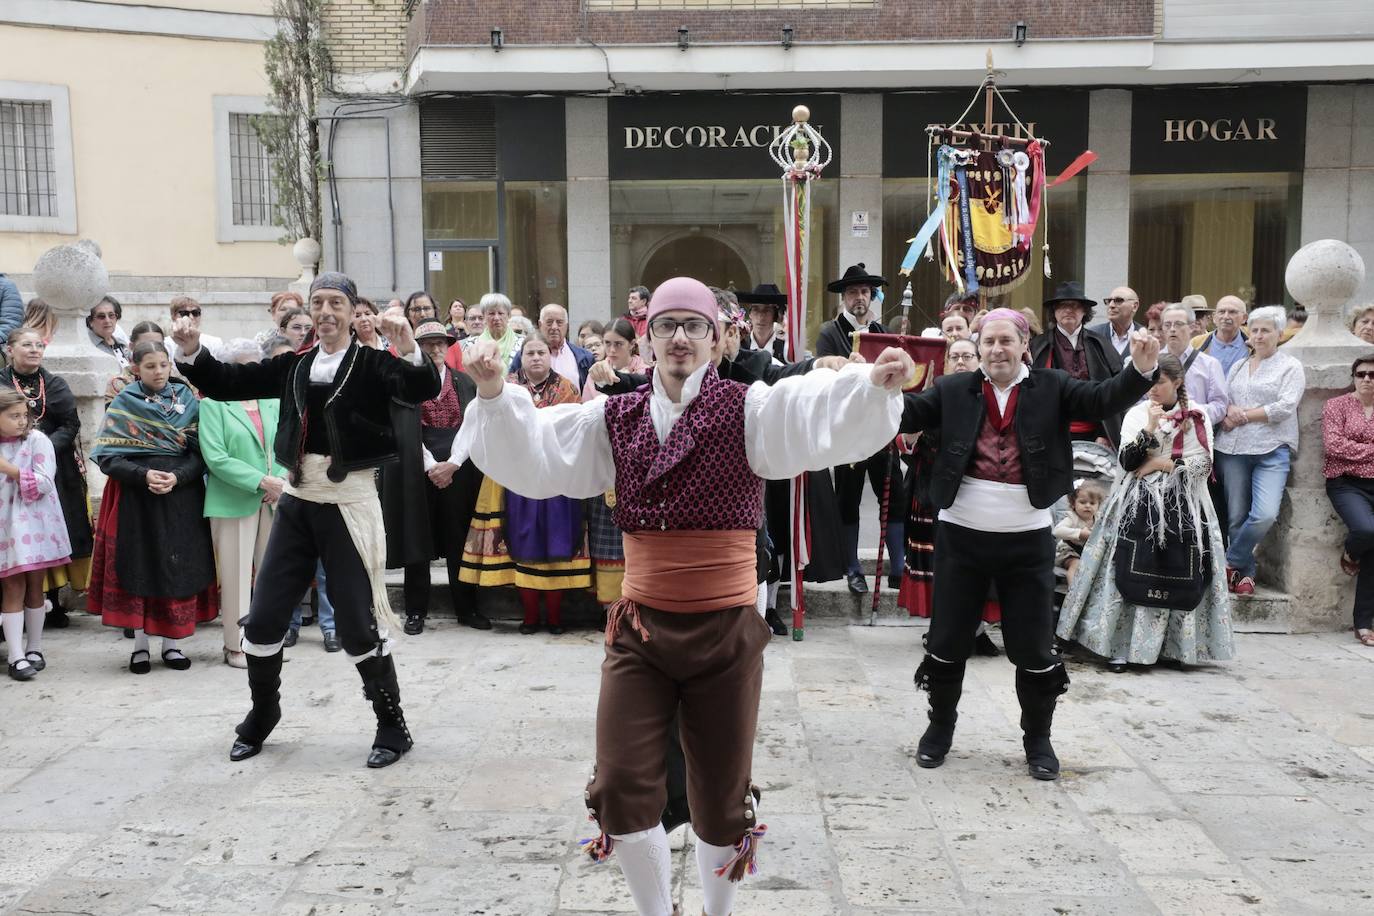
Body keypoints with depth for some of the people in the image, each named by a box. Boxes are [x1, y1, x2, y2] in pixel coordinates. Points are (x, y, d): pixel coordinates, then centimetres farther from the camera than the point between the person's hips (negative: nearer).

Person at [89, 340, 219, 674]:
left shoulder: (187, 401, 5)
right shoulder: (123, 404, 2)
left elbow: (200, 453, -1)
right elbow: (107, 457, -5)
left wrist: (177, 476, -17)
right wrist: (144, 475, -19)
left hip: (181, 498, 1)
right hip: (135, 498, -1)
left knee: (178, 568, 2)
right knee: (139, 566, 3)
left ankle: (172, 642, 13)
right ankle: (140, 644, 13)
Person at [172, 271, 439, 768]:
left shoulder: (371, 363, -5)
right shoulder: (294, 365, 9)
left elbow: (423, 390, -21)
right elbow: (229, 384, 11)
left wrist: (408, 347, -39)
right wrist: (193, 352, -6)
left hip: (349, 503, -5)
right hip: (297, 501, 5)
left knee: (358, 623, -3)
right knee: (263, 617, 11)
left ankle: (392, 726, 15)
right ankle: (262, 714, 35)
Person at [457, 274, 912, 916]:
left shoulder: (749, 411, -5)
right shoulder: (615, 419, 4)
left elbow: (823, 416, -21)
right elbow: (532, 454, -2)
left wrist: (876, 384, -41)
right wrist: (494, 396, -18)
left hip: (727, 632, -2)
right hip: (640, 629, 2)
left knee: (721, 796, 12)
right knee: (621, 791, 2)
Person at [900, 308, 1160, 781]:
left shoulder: (1051, 387, 0)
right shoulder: (954, 390, 2)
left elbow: (1103, 399, -12)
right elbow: (908, 412, -8)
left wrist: (1141, 371, -31)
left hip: (1027, 540, -1)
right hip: (960, 535, 1)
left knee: (1034, 647, 8)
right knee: (948, 640, 11)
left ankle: (1038, 739, 28)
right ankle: (940, 727, 31)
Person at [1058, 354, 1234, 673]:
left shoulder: (1197, 417, 7)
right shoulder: (1137, 414, 8)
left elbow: (1204, 463, -1)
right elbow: (1127, 461, -3)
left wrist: (1161, 463, -6)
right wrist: (1150, 428, -12)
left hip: (1182, 504, 0)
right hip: (1138, 503, 0)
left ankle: (1174, 646, 8)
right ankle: (1121, 647, -5)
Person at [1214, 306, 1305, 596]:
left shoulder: (1291, 367, 4)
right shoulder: (1238, 367, 18)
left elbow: (1285, 406, -9)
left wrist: (1243, 415, -8)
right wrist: (1228, 411, -8)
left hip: (1272, 450, -4)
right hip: (1232, 449, 4)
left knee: (1265, 514, -19)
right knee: (1236, 515, 3)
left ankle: (1232, 562, -1)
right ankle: (1245, 572, 16)